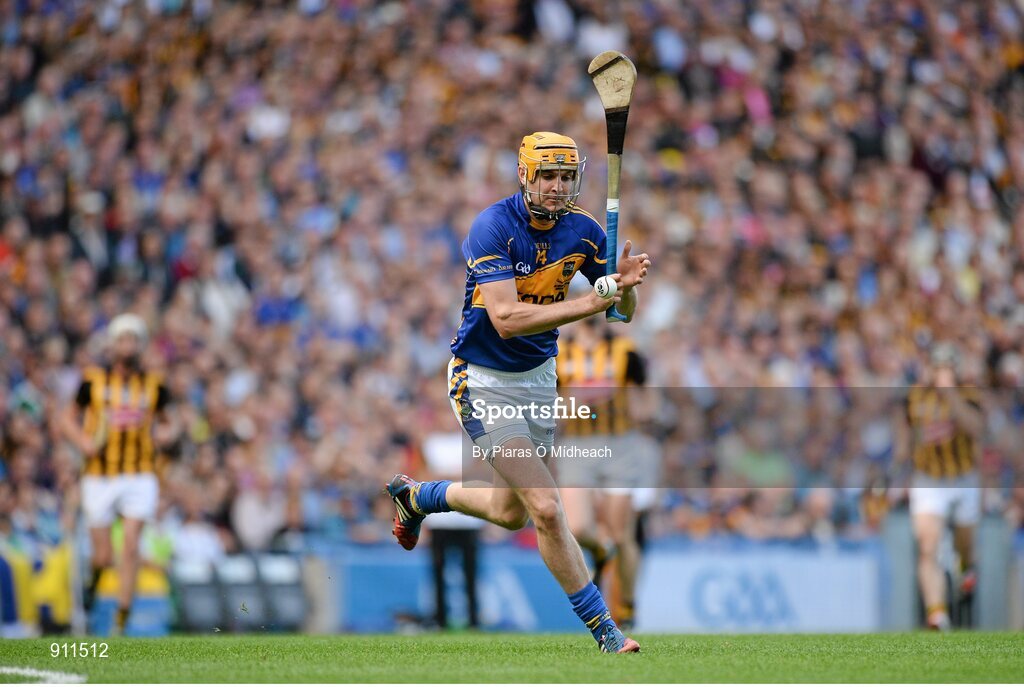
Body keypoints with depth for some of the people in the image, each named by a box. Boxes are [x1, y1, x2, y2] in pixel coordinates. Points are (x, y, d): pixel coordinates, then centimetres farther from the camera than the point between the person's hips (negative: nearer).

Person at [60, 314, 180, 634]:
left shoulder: (153, 385, 5)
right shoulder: (94, 381, 1)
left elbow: (169, 421, 19)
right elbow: (69, 420, 10)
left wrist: (167, 434, -4)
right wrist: (83, 441, -9)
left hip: (139, 477, 0)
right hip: (100, 477, 0)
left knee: (131, 546, -12)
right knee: (103, 556, 0)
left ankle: (122, 619, -6)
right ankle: (94, 580, 36)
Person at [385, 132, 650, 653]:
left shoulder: (583, 231, -6)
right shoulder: (493, 228, -23)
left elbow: (622, 313, 1)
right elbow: (506, 319, -33)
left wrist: (624, 287, -24)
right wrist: (591, 302, -38)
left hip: (539, 375, 7)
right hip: (485, 380, -7)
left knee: (511, 512, 18)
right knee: (546, 509, -16)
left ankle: (416, 495, 44)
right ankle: (603, 629, -5)